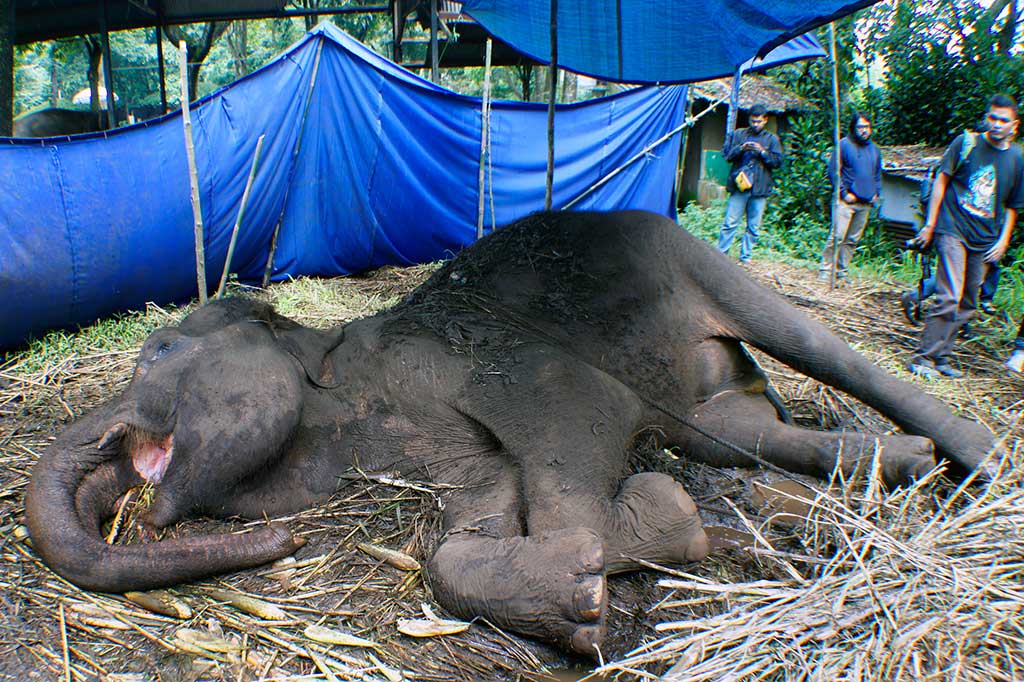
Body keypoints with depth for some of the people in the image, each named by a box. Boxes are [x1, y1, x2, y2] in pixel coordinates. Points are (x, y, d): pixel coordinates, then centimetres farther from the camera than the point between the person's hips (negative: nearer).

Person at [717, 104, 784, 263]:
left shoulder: (772, 139, 12)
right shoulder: (738, 134, 12)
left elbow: (778, 161, 5)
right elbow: (727, 154, 6)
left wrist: (762, 151, -8)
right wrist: (741, 148, -11)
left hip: (760, 189, 1)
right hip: (739, 186, -1)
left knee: (754, 227, 4)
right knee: (730, 223, -5)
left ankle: (745, 256, 12)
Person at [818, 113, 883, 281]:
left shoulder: (874, 149, 17)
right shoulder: (844, 145, -4)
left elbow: (878, 174, 26)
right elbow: (833, 171, -7)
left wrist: (876, 193, 11)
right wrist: (844, 193, -11)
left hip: (865, 203, 6)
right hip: (847, 201, -6)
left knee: (853, 240, 8)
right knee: (837, 236, -13)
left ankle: (841, 270, 15)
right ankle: (825, 269, -8)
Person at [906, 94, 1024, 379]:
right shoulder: (966, 143, -1)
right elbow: (942, 180, 2)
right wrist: (930, 224, -3)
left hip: (985, 241, 5)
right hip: (953, 230, -5)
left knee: (967, 304, 7)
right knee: (949, 298, -15)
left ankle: (940, 357, 16)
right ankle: (922, 357, -9)